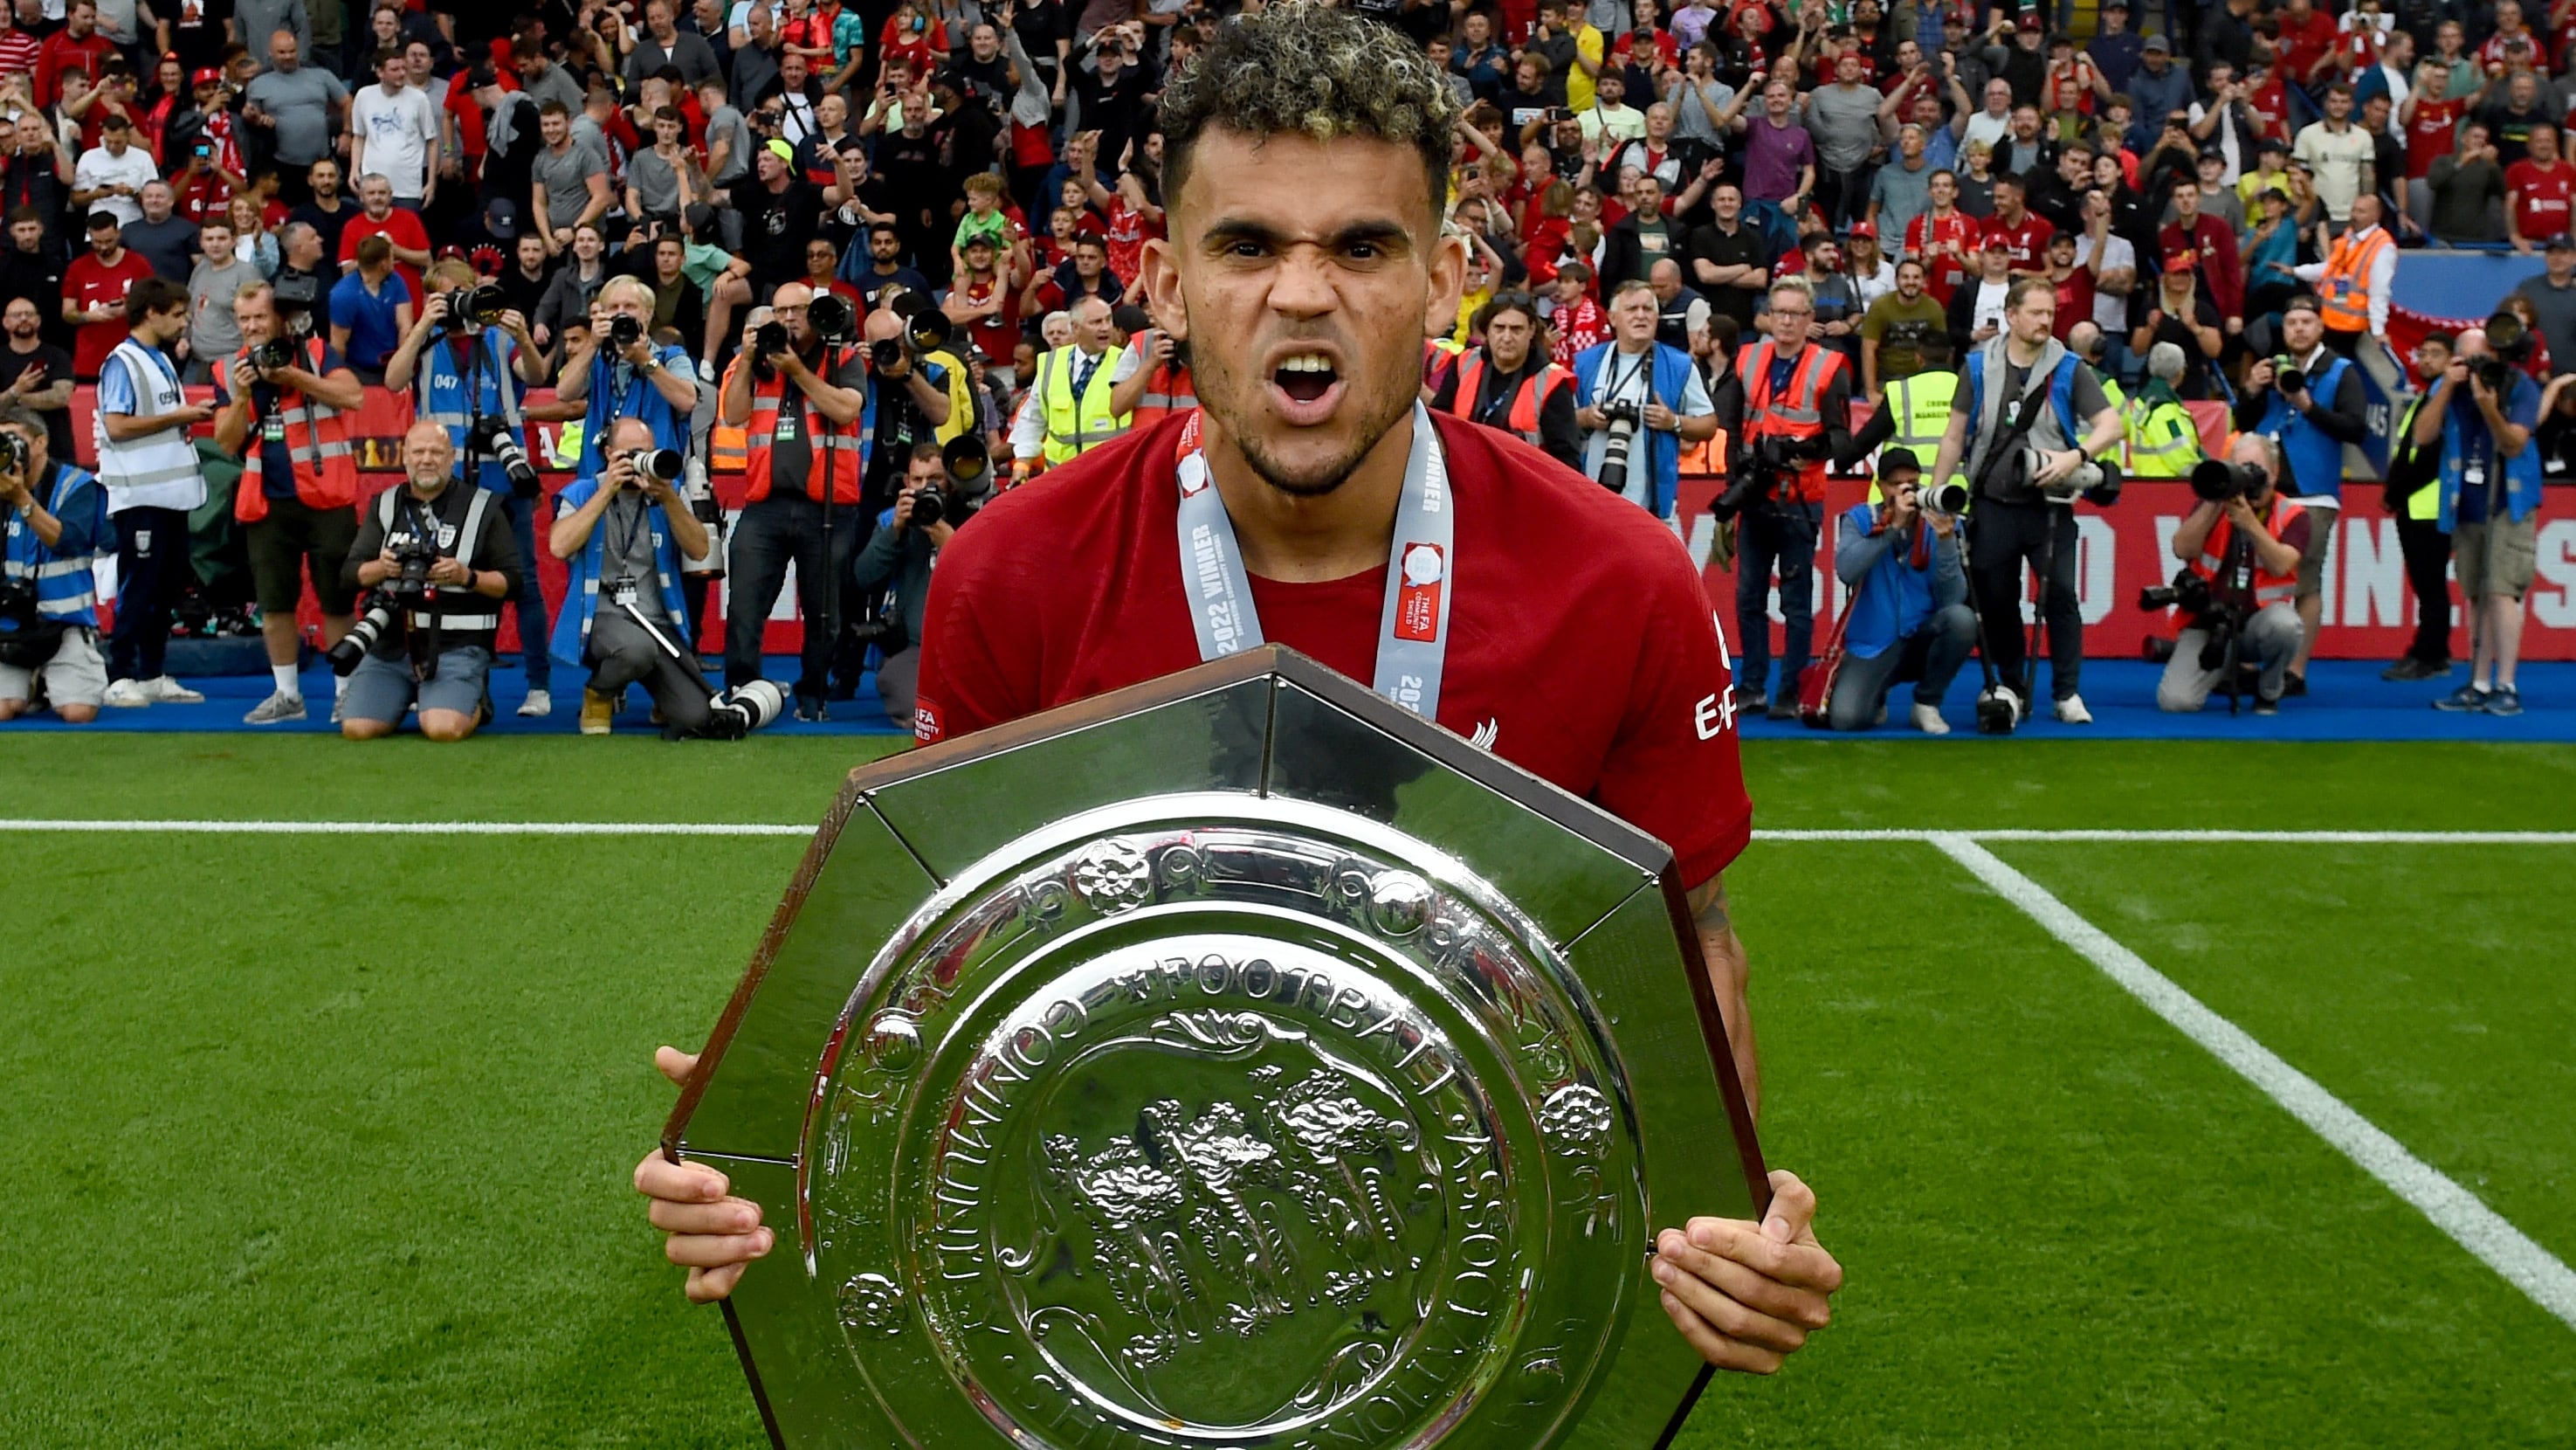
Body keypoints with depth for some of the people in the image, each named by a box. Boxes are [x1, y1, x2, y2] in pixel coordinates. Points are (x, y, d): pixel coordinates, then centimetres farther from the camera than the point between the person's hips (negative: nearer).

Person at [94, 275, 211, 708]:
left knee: (167, 587, 11)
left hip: (171, 490, 9)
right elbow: (115, 426, -18)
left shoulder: (162, 361, 17)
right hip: (140, 494, -9)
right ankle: (120, 679, 1)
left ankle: (152, 677, 18)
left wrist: (190, 414, 5)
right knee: (137, 589, -5)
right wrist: (175, 417, -14)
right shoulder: (122, 363, -10)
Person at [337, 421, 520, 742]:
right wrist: (381, 568, -14)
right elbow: (349, 576, 8)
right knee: (357, 729, -14)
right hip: (391, 644, 4)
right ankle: (406, 700, 20)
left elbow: (512, 582, 1)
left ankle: (476, 705, 11)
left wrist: (468, 577, -17)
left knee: (443, 729, -26)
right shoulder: (384, 505, 13)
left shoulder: (481, 507, 3)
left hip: (457, 646, -3)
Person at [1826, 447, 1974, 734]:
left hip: (1922, 642, 2)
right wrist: (1893, 526, -24)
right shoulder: (1859, 519, -3)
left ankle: (1927, 703, -6)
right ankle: (1875, 699, 13)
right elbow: (1846, 571, -22)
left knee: (1962, 619, -31)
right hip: (1871, 645, -2)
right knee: (1844, 718, -27)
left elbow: (1954, 599, -12)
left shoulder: (1940, 524, -3)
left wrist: (1946, 541, -25)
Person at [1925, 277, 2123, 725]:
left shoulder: (2069, 369, 0)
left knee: (2060, 595, -7)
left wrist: (2076, 456, -23)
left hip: (2050, 506, -2)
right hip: (1993, 506, 2)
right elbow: (1955, 435, 10)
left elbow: (2112, 426, -6)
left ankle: (2068, 693, 3)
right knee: (1995, 599, 7)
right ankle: (2012, 689, 22)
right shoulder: (1978, 367, 4)